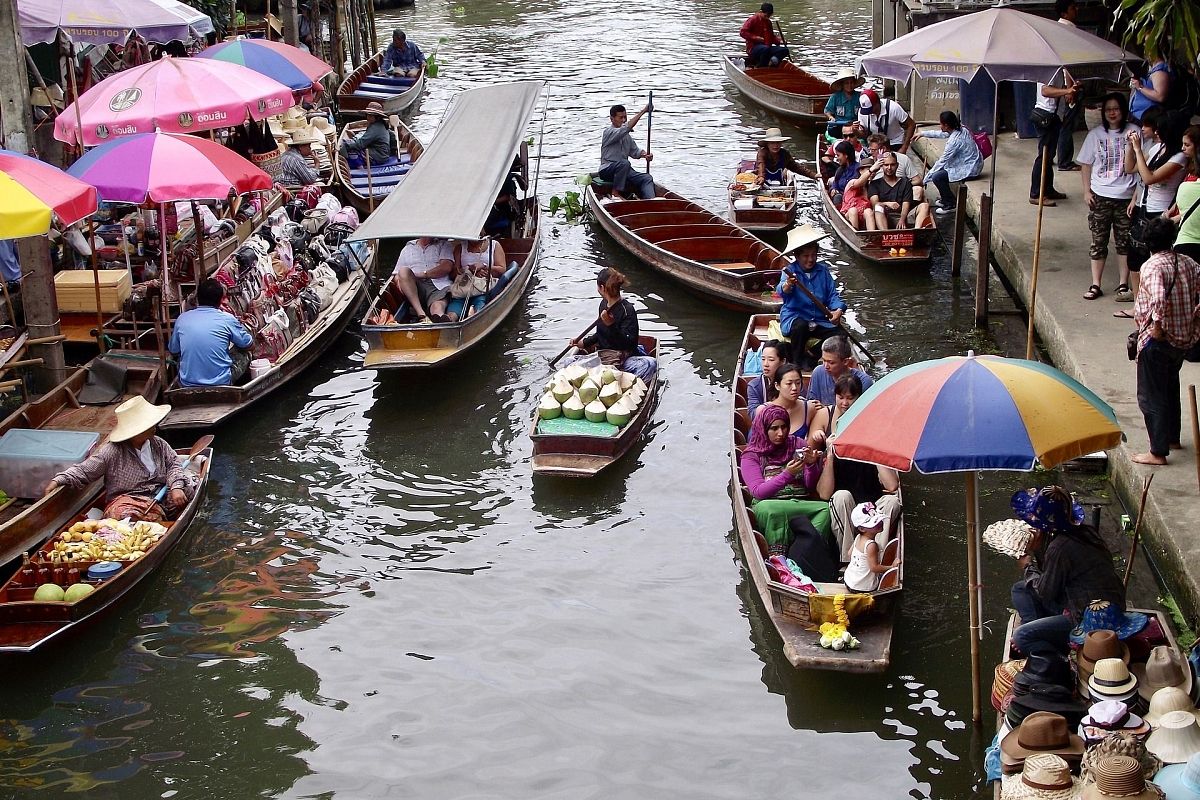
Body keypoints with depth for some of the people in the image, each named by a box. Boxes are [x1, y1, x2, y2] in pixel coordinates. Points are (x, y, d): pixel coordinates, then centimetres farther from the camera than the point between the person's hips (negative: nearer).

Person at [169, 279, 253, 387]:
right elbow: (247, 343, 8)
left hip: (187, 384, 3)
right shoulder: (227, 319, -8)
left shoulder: (182, 319, 0)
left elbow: (173, 350, 14)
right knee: (245, 354, 21)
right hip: (220, 383, -3)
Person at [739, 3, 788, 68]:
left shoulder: (768, 22, 20)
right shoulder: (753, 20, -3)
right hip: (753, 49, -7)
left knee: (784, 50, -11)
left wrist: (779, 41, 5)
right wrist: (755, 38, -20)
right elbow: (742, 32, -12)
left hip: (768, 47, 7)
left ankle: (775, 59, -33)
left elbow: (771, 37, 26)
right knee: (766, 49, -40)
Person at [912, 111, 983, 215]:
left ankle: (951, 205, 0)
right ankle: (945, 198, 27)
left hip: (970, 169, -10)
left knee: (937, 177, -18)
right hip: (973, 163, 10)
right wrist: (923, 133, 26)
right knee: (938, 165, 18)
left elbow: (942, 161, -21)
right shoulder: (961, 129, 0)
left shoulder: (955, 140, -27)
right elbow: (941, 134, 21)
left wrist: (926, 179, -12)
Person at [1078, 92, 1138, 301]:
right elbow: (1086, 164, 7)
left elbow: (1130, 168, -8)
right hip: (1100, 196, 1)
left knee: (1125, 241, 6)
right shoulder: (1096, 134, 3)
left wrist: (1130, 144, -20)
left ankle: (1123, 284, 14)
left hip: (1125, 196, -1)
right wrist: (1086, 191, -1)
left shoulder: (1132, 132, -3)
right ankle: (1095, 285, 10)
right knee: (1098, 241, 4)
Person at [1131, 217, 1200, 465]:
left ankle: (1158, 453, 4)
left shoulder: (1152, 266, -20)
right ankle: (1173, 438, 39)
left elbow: (1159, 298, -36)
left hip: (1157, 340, -8)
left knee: (1151, 397, 2)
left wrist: (1157, 326, -24)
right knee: (1170, 389, 26)